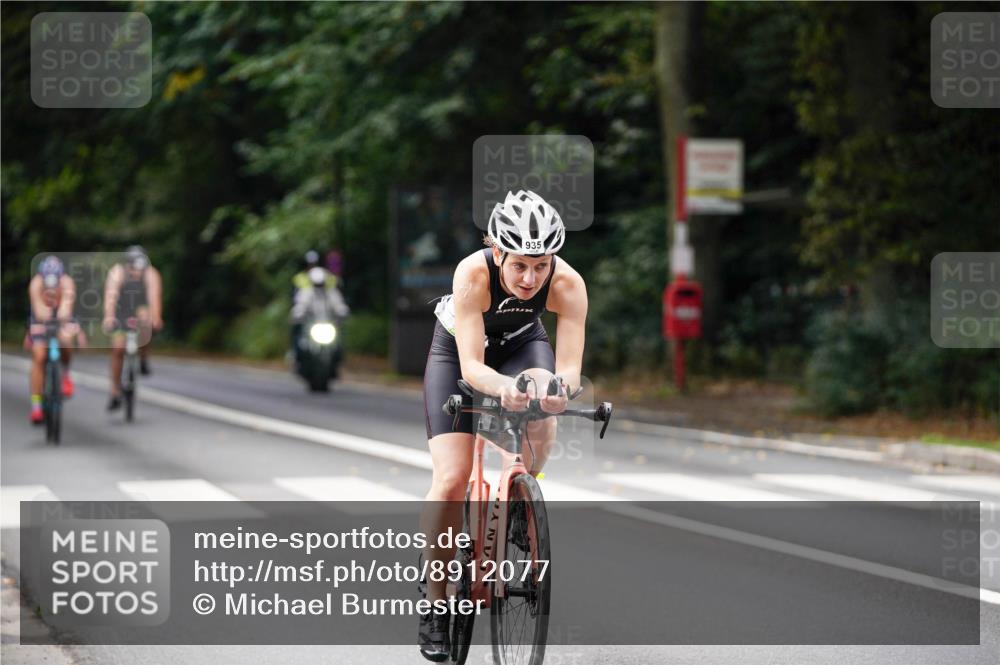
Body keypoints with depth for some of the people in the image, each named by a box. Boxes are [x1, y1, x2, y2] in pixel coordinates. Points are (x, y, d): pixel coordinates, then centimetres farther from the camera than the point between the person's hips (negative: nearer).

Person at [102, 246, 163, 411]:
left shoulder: (151, 274, -23)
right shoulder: (118, 272, -25)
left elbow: (154, 296, -38)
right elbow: (111, 295, -38)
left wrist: (155, 317, -56)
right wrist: (109, 317, -55)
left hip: (141, 310, 0)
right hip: (122, 312, 0)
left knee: (145, 323, -34)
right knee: (117, 349, -9)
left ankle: (143, 361, -8)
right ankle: (116, 394, 2)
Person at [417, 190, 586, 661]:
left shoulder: (568, 285, -32)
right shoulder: (473, 274, -37)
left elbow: (570, 366, -35)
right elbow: (471, 365, -40)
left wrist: (558, 388, -58)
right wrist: (503, 387, -61)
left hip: (522, 344, 2)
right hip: (457, 350, -2)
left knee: (542, 424, -31)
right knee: (452, 478, -14)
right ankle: (435, 603, 1)